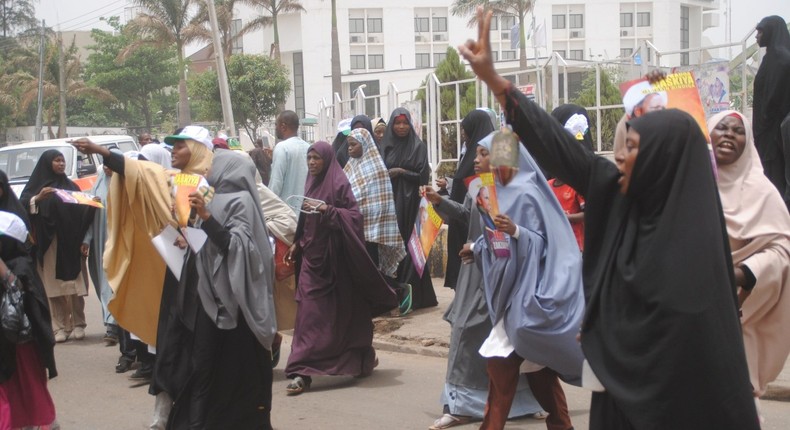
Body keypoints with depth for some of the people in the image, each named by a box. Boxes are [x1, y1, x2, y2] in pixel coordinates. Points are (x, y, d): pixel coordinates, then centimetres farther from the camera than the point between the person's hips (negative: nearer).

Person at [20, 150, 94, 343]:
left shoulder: (71, 186, 19)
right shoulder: (37, 184, 7)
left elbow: (81, 211, 14)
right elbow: (23, 205, -6)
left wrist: (91, 204, -4)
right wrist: (38, 198, -21)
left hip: (71, 242, 3)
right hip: (48, 242, -3)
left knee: (74, 283, -4)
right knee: (53, 284, -6)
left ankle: (77, 324, 3)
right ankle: (59, 327, -3)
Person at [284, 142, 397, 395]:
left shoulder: (339, 183, -10)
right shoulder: (311, 183, 12)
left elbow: (355, 215, -15)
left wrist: (329, 210, -27)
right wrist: (297, 243, 13)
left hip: (334, 255, -6)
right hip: (312, 254, 6)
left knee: (343, 311, 3)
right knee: (309, 313, 3)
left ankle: (361, 360, 21)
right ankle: (302, 372, 6)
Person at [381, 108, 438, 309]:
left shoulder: (418, 146, 2)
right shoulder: (385, 146, 11)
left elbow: (423, 176, -3)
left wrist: (401, 172, -11)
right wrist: (386, 175, -6)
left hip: (410, 201, -3)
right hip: (389, 200, 3)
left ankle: (413, 295, -3)